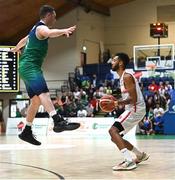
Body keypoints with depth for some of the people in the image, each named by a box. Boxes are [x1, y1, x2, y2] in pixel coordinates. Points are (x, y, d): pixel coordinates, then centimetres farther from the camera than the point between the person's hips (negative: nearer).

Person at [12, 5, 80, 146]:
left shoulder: (36, 28, 22)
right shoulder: (41, 27, -9)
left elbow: (24, 40, 41)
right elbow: (50, 33, -36)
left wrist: (16, 49, 61)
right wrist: (64, 31, -55)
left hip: (28, 68, 11)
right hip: (29, 66, -11)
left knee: (36, 100, 12)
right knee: (44, 93, -28)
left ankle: (27, 132, 18)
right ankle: (58, 122, -47)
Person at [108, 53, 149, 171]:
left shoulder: (127, 77, -15)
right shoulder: (123, 77, 16)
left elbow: (133, 99, -22)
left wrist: (118, 103, -22)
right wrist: (116, 102, 14)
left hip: (136, 109, -10)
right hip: (132, 109, 10)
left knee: (113, 131, -22)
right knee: (115, 137, 13)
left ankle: (129, 161, -27)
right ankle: (140, 155, 27)